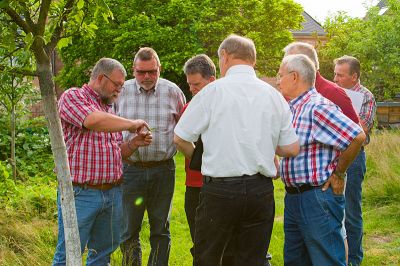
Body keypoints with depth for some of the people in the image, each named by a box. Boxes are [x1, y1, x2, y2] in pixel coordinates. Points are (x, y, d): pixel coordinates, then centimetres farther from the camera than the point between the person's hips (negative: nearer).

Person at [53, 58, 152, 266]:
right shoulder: (72, 97, -5)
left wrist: (134, 143, 4)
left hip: (113, 193, 8)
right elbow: (94, 121, -25)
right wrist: (132, 124, -13)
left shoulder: (109, 109, 19)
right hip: (81, 194, -7)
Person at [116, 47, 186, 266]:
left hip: (163, 169, 0)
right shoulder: (121, 91, 1)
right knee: (129, 229, 6)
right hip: (131, 168, 0)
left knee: (161, 229, 10)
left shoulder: (173, 92, 2)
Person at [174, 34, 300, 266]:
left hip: (220, 189, -3)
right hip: (262, 191, 4)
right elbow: (292, 149, 7)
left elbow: (181, 138, -2)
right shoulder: (275, 96, 5)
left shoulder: (214, 90, -7)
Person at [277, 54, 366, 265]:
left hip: (318, 198, -10)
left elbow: (357, 137, -25)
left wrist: (338, 173, -16)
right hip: (293, 198, 10)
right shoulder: (292, 109, 12)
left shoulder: (318, 107, -18)